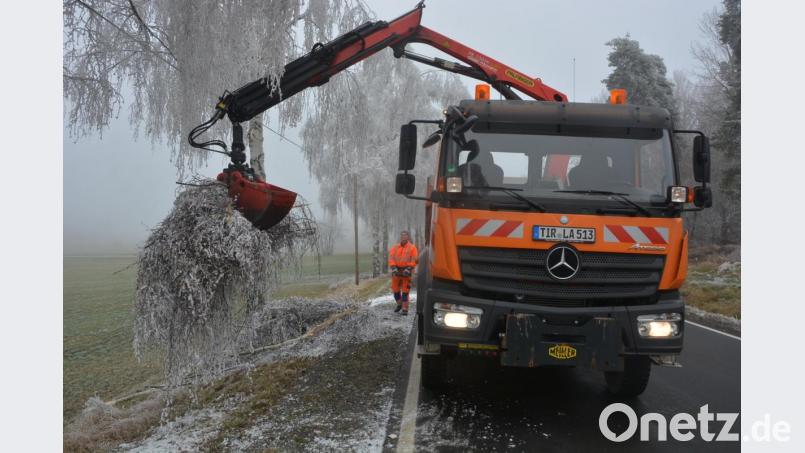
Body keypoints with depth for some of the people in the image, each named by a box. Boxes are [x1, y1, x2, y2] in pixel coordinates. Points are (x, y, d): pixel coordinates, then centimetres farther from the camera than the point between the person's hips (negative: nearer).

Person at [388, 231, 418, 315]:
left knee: (405, 291, -5)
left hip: (406, 272, -4)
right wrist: (393, 268, -15)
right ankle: (399, 304, 32)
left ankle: (405, 309, -1)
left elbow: (414, 260, -7)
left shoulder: (412, 248, 0)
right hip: (396, 272, 4)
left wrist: (408, 269, -19)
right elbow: (391, 258, 1)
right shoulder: (395, 247, 10)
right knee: (395, 289, 9)